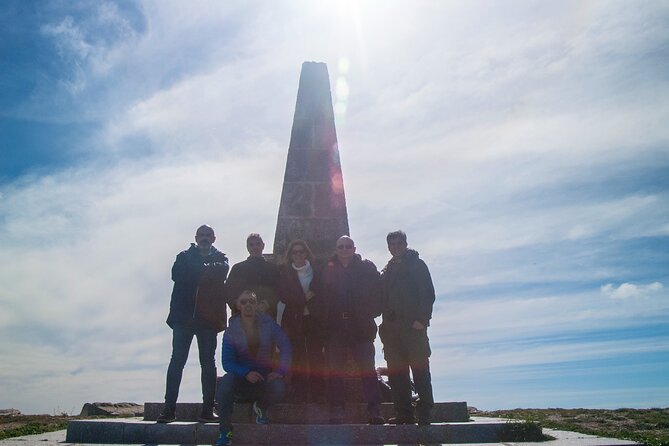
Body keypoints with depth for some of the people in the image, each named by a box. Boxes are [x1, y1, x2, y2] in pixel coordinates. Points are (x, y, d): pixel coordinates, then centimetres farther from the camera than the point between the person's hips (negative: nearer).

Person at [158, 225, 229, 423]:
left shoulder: (219, 258, 15)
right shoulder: (185, 256, 16)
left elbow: (222, 270, -9)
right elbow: (176, 274, -4)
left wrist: (196, 271, -10)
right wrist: (206, 271, -7)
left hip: (208, 318, 0)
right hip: (184, 315, 0)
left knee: (208, 364, 1)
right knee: (177, 361, -4)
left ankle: (207, 409, 4)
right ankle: (169, 408, -1)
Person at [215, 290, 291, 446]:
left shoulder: (268, 324, -2)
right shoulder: (232, 331, -4)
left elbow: (286, 347, -8)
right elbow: (227, 362, -11)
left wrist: (280, 371, -24)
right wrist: (246, 373, -30)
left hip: (264, 377, 1)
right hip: (240, 378, 0)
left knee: (279, 387, -30)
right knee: (226, 381, -33)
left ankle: (261, 407, 8)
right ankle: (225, 431, -16)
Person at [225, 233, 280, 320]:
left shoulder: (273, 268, 15)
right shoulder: (237, 268, 14)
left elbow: (278, 292, 5)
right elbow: (229, 291, 8)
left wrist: (266, 304, -13)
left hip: (267, 315, 1)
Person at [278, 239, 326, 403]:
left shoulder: (316, 272, 9)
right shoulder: (285, 273, 7)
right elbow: (283, 296, -3)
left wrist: (310, 296, -9)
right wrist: (303, 298, -11)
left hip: (315, 318, 1)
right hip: (294, 320, 0)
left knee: (316, 356, -2)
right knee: (297, 357, -2)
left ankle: (318, 393, 4)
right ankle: (299, 394, 5)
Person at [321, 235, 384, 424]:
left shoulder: (367, 267, 9)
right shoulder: (328, 270, 10)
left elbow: (376, 294, 5)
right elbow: (322, 297, 8)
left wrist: (370, 314, -5)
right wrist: (326, 318, -2)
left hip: (361, 326, -1)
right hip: (335, 327, 1)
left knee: (367, 368, -3)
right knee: (336, 370, 2)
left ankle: (375, 411, 0)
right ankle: (336, 412, 7)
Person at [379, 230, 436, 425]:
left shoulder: (417, 265, 6)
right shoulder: (387, 271, 20)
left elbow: (428, 294, -2)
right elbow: (383, 298, 17)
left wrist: (421, 319, -13)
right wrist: (386, 325, 5)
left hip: (413, 326, -5)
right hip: (391, 328, 5)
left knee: (420, 369, -5)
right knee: (396, 372, 3)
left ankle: (424, 414, -1)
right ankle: (404, 414, 8)